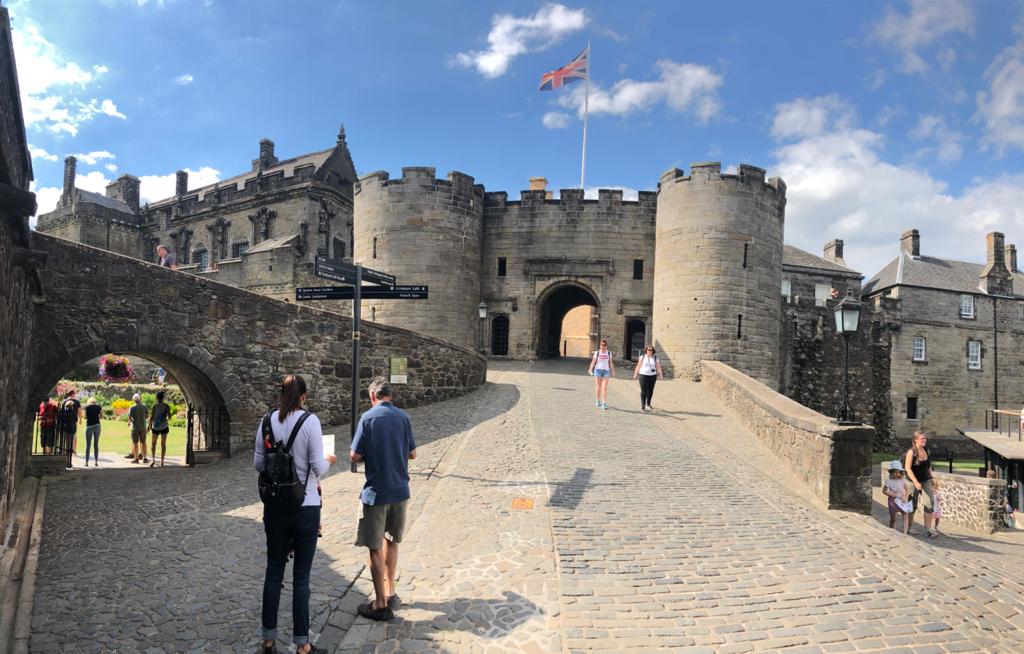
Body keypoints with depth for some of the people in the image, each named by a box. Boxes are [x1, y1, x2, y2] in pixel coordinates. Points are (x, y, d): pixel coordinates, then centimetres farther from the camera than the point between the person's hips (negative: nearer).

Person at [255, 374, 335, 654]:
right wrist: (329, 460, 7)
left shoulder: (267, 421, -1)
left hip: (274, 506, 4)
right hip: (305, 507, -4)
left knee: (273, 572, 15)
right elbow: (317, 468, -14)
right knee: (301, 577, 6)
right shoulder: (310, 421, -14)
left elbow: (258, 464, 5)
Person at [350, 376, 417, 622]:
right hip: (400, 490, 5)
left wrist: (371, 455, 8)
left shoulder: (368, 418, -12)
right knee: (391, 542, 21)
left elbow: (355, 457, -12)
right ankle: (390, 593, 32)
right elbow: (412, 453, 7)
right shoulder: (403, 417, 0)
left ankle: (381, 604, 14)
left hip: (376, 492, -5)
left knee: (375, 548, 6)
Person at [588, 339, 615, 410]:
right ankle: (598, 401, 23)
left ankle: (604, 403, -9)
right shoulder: (597, 353, 0)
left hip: (606, 371, 1)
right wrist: (590, 370, -13)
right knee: (599, 386, 5)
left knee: (604, 387, -7)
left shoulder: (609, 353, 5)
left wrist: (613, 371, 6)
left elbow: (611, 363, 10)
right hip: (598, 370, -1)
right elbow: (593, 362, -3)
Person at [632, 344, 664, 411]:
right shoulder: (642, 357, 1)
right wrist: (635, 374, 0)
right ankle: (643, 406, -5)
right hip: (643, 375, -2)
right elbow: (638, 366, 3)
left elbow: (658, 367, -1)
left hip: (652, 376, 2)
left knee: (650, 391, 10)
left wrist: (661, 375, -10)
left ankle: (648, 404, 29)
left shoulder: (655, 358, 3)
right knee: (643, 391, -7)